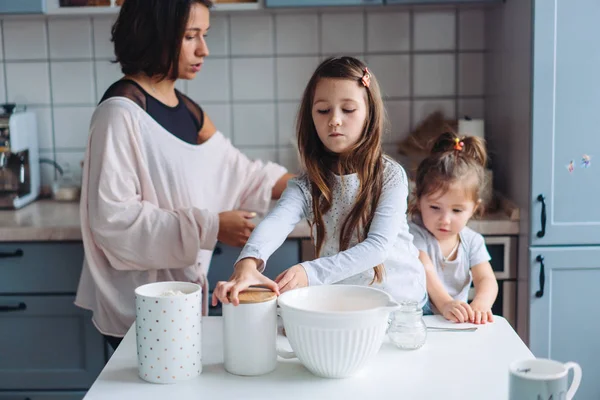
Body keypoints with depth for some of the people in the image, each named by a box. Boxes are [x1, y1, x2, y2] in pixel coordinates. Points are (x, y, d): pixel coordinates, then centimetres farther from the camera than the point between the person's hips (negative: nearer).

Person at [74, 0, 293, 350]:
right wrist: (210, 227, -22)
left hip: (185, 292, 8)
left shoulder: (187, 110, 9)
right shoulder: (121, 111, -16)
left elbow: (239, 173, 13)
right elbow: (113, 218, -20)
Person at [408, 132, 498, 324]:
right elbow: (425, 272, -23)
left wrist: (480, 305, -28)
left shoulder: (472, 241, 7)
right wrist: (445, 303, -41)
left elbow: (486, 279, -4)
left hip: (459, 322, 3)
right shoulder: (415, 234, -7)